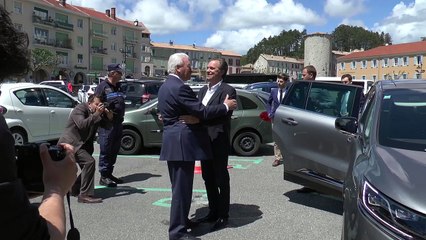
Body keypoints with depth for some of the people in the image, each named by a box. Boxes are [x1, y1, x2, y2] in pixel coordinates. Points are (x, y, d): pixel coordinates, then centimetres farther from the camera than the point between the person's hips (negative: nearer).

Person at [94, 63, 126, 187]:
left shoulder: (117, 87, 19)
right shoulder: (102, 86, -6)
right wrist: (108, 105, -23)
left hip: (118, 123, 8)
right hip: (106, 124, -8)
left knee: (114, 151, 13)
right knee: (105, 151, -4)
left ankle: (109, 174, 23)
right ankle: (104, 177, 2)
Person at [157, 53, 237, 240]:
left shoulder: (165, 86, 14)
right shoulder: (180, 87, -19)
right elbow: (202, 112, -20)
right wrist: (225, 106, -9)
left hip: (172, 141, 11)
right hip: (182, 142, -11)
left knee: (179, 186, 20)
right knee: (182, 187, -4)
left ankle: (180, 221, 34)